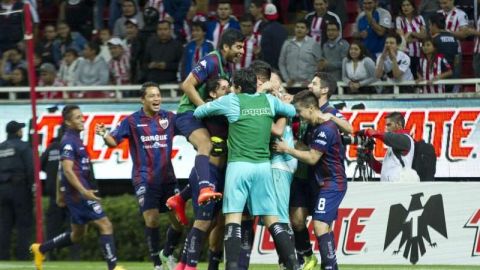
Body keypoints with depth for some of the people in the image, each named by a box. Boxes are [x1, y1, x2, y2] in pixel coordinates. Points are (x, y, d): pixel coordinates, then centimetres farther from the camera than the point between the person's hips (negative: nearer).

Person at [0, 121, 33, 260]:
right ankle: (22, 255, -9)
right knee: (25, 223, -2)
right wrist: (31, 186, -4)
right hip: (19, 186, -6)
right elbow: (31, 169, -12)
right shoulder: (23, 146, -5)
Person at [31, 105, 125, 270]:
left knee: (77, 234, 18)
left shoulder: (75, 140, 16)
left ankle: (41, 249, 24)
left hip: (79, 194, 10)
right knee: (105, 225, -11)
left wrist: (60, 193, 31)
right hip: (78, 194, -10)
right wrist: (83, 191, -31)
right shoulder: (69, 142, -14)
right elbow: (67, 170, -24)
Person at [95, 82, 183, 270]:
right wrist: (104, 135, -24)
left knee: (179, 220, 0)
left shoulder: (169, 118, 4)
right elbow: (114, 141, -3)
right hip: (144, 178, -3)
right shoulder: (132, 121, -2)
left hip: (167, 176, 3)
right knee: (151, 219, -13)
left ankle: (167, 254, 27)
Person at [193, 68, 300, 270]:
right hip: (263, 165, 4)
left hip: (239, 165, -4)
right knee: (272, 219, 6)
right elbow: (292, 111, 26)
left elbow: (198, 112, 10)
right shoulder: (268, 100, 9)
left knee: (233, 218, -5)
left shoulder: (231, 101, 0)